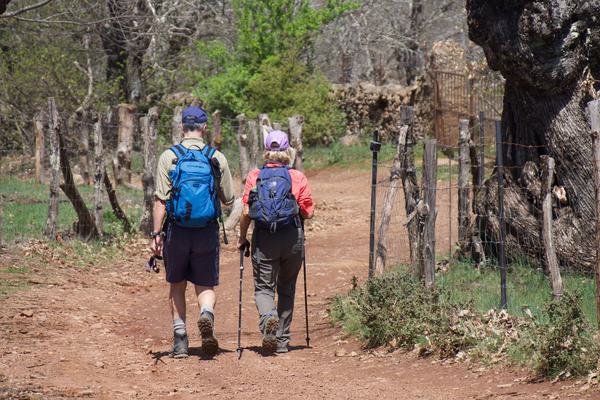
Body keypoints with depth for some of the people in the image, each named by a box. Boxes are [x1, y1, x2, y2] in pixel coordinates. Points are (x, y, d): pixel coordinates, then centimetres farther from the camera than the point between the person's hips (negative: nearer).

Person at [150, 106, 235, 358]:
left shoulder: (169, 157, -4)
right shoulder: (217, 158, 0)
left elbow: (160, 200, -8)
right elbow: (228, 199, 5)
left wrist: (156, 234, -6)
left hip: (177, 231, 0)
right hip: (207, 232, 0)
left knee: (177, 285, 14)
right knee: (206, 285, 9)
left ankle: (180, 340, 11)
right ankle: (207, 314, -23)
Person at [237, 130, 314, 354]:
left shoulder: (254, 177, 0)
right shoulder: (298, 178, 0)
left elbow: (246, 212, -4)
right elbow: (309, 213, -1)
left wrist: (242, 239, 9)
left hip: (263, 239, -1)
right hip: (292, 238, 1)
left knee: (263, 287, 6)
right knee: (286, 289, 15)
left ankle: (268, 318, -27)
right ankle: (282, 341, 19)